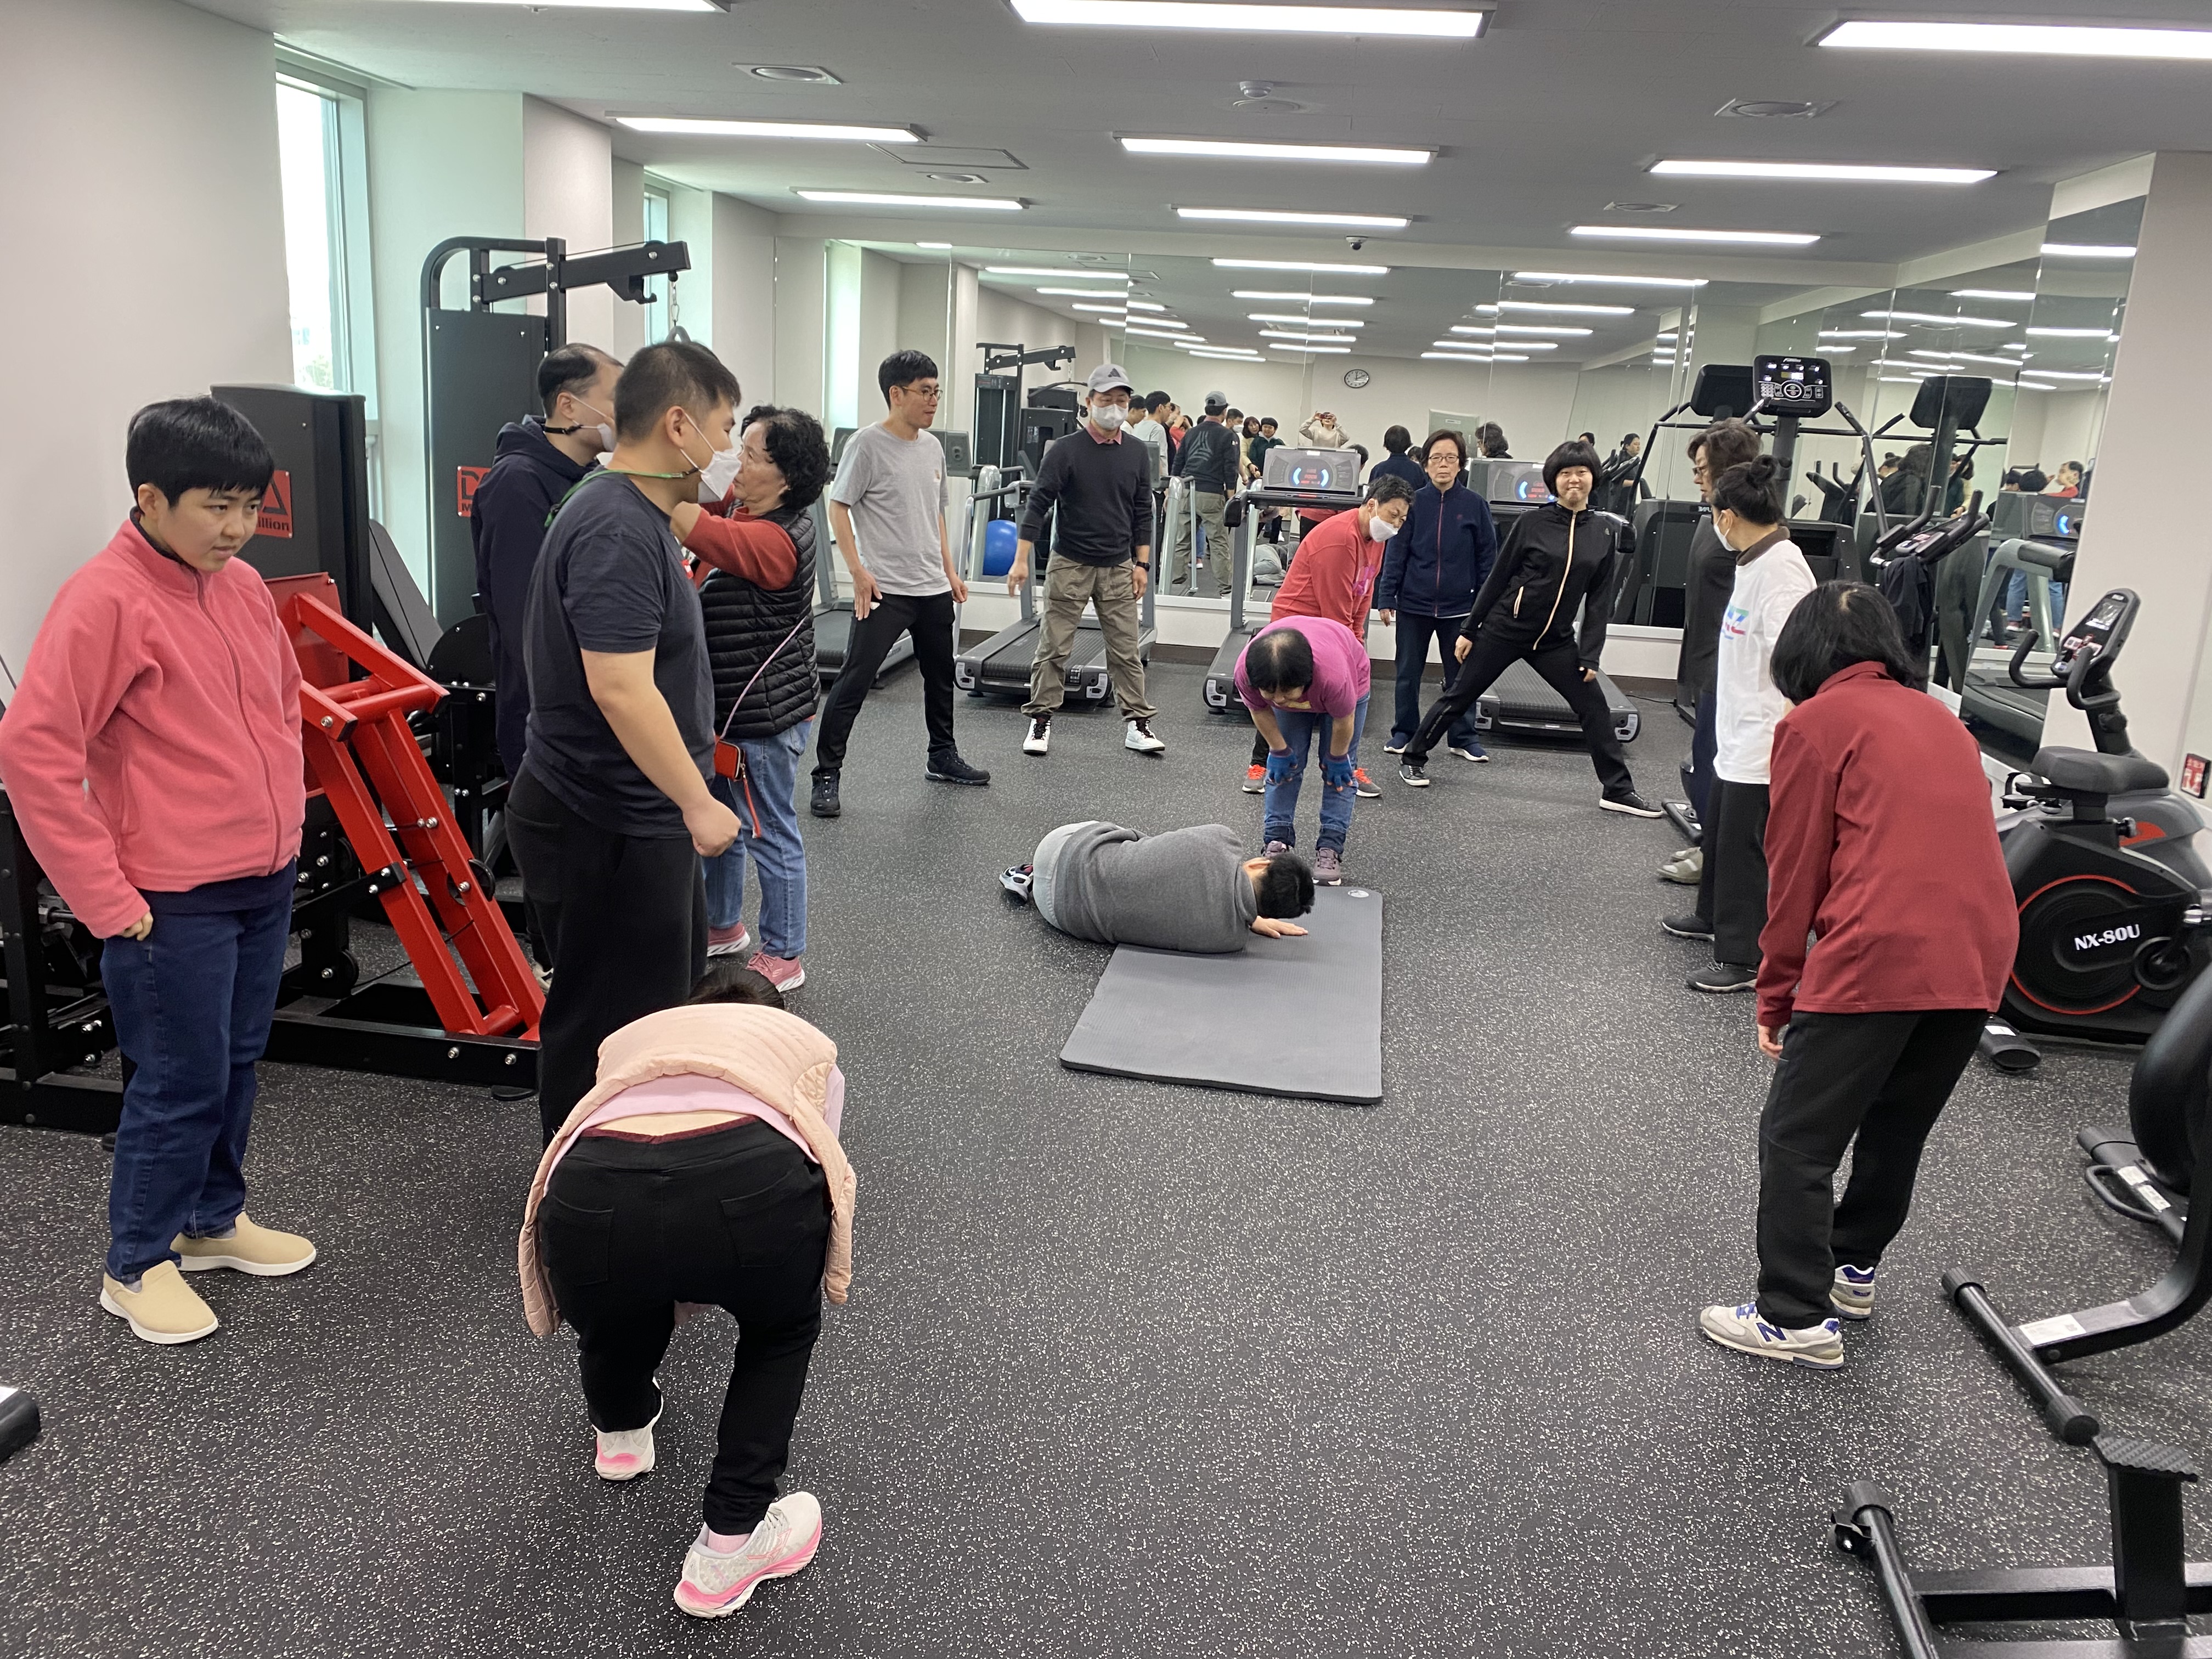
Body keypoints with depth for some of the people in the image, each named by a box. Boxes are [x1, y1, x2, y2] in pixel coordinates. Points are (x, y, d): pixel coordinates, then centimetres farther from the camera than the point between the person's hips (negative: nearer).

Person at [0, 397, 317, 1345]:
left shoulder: (242, 585, 7)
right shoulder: (103, 600, -16)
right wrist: (106, 897, -18)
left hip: (267, 882, 7)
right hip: (176, 900, -7)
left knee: (237, 1061, 18)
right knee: (180, 1081, 3)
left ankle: (213, 1220, 37)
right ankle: (136, 1267, 22)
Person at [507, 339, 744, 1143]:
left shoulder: (635, 512, 11)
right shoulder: (617, 531, -23)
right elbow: (621, 687, -29)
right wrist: (697, 801, -25)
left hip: (638, 819, 11)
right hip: (606, 832, -11)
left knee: (672, 1000, 24)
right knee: (607, 1027, 3)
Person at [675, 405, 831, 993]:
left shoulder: (776, 540, -24)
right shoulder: (744, 508, 5)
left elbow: (690, 526, -32)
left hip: (764, 720, -10)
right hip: (731, 706, 10)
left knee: (772, 836, 4)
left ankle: (783, 958, 18)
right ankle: (723, 927, 43)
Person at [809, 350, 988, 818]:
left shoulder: (932, 446, 11)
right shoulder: (867, 444, -11)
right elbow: (838, 507, -11)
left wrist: (950, 571, 18)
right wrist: (858, 571, -17)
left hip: (933, 588, 8)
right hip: (884, 589, -7)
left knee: (940, 675, 19)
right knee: (855, 679, -10)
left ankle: (942, 757, 36)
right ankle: (826, 776, -3)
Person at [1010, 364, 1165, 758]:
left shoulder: (1135, 456, 4)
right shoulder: (1065, 451, -7)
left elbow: (1142, 514, 10)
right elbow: (1039, 505, -9)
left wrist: (1141, 564, 5)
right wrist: (1021, 560, -15)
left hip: (1118, 568, 3)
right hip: (1070, 565, -3)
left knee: (1127, 651, 5)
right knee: (1054, 648, 4)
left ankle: (1137, 723, 12)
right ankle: (1041, 720, 14)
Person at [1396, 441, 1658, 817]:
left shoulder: (1606, 532, 2)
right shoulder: (1532, 523, -6)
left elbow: (1600, 599, 3)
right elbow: (1497, 578, -1)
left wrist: (1590, 656, -2)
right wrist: (1469, 630, -1)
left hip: (1556, 640, 3)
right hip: (1504, 629, -3)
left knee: (1594, 707, 1)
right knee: (1460, 697, 5)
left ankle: (1618, 791, 12)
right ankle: (1413, 758, 23)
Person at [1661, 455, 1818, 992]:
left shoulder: (1782, 570, -19)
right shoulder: (1756, 562, 11)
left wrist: (1786, 739, -25)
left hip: (1763, 739, -10)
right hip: (1737, 730, 11)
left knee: (1744, 845, -4)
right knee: (1718, 827, 24)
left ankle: (1744, 959, 4)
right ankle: (1715, 915, 43)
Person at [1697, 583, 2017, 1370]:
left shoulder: (1816, 724, 2)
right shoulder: (1943, 720, 22)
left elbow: (1796, 876, 0)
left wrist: (1775, 1001, 9)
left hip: (1876, 958, -7)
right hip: (1980, 963, 7)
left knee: (1796, 1142, 5)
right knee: (1898, 1127, 25)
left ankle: (1798, 1320, 10)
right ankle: (1853, 1267, 41)